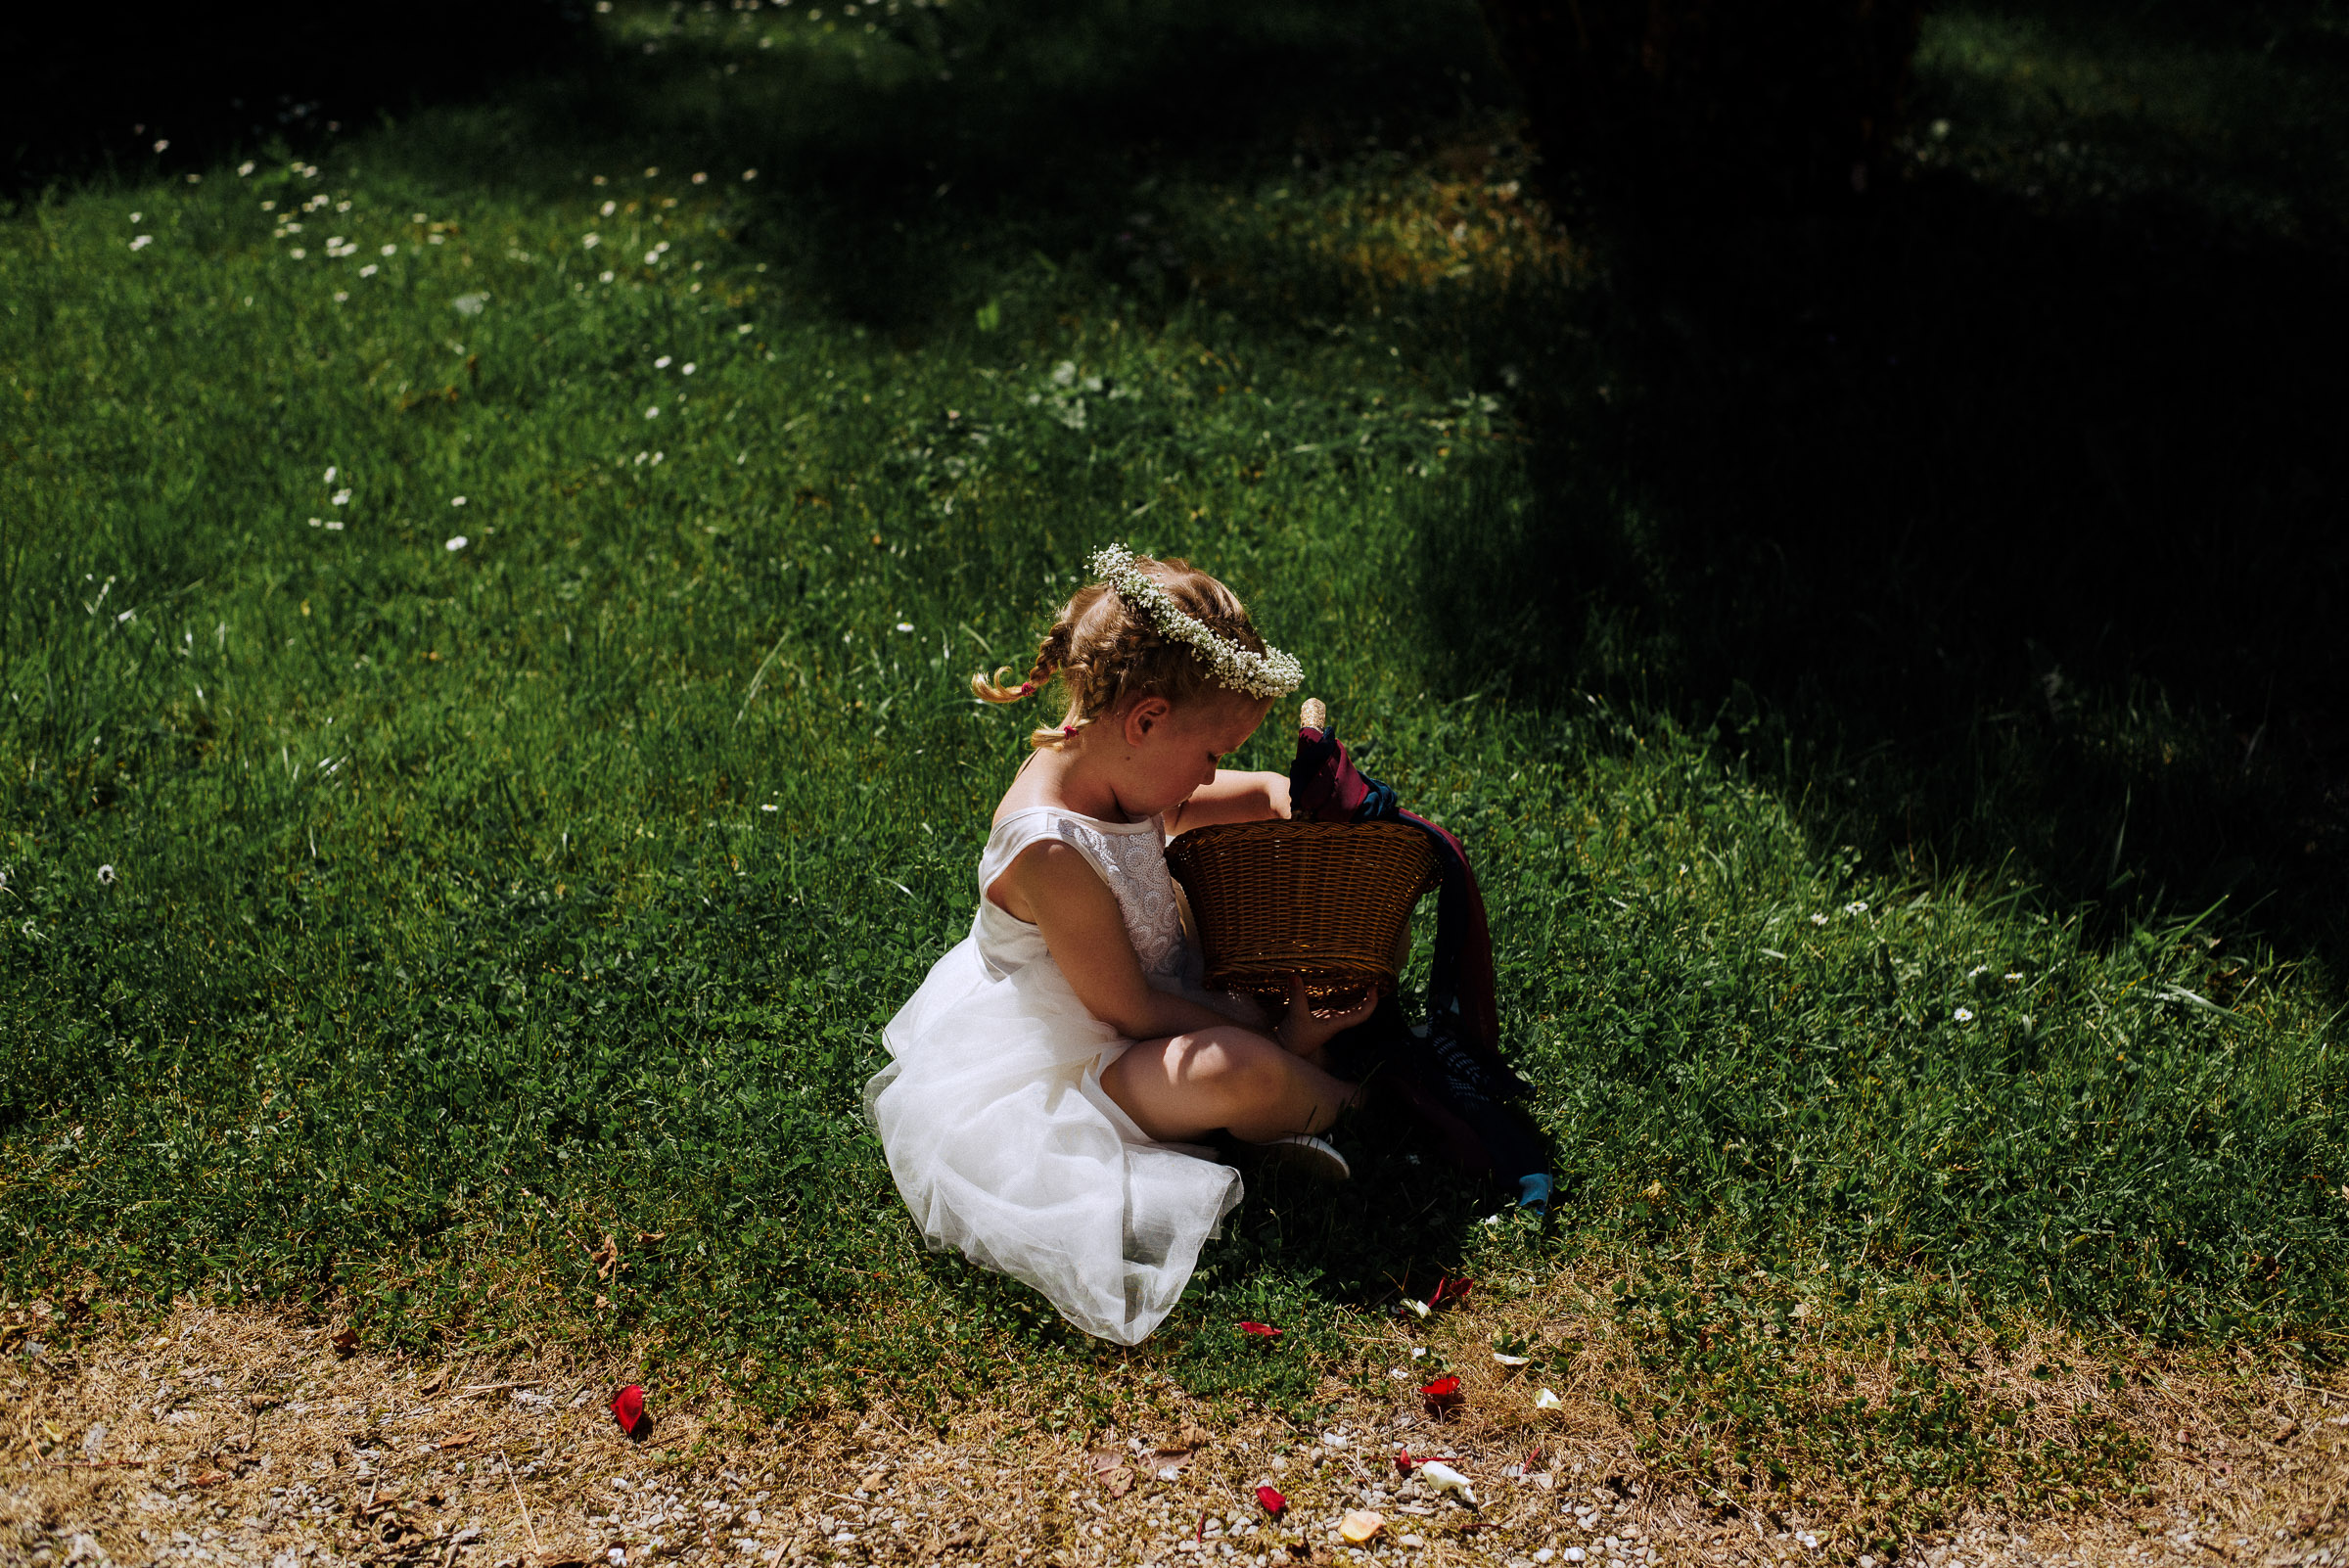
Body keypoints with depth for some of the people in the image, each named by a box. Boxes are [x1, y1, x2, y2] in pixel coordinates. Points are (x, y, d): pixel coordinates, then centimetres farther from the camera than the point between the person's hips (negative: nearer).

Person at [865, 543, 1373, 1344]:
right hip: (1057, 1077, -10)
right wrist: (1279, 1039, -17)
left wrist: (1296, 805, -14)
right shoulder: (1051, 852, -34)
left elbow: (1265, 793, 10)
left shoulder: (1118, 773, -7)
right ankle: (1337, 1106, 1)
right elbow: (1131, 1012, -24)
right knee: (1241, 1072, -32)